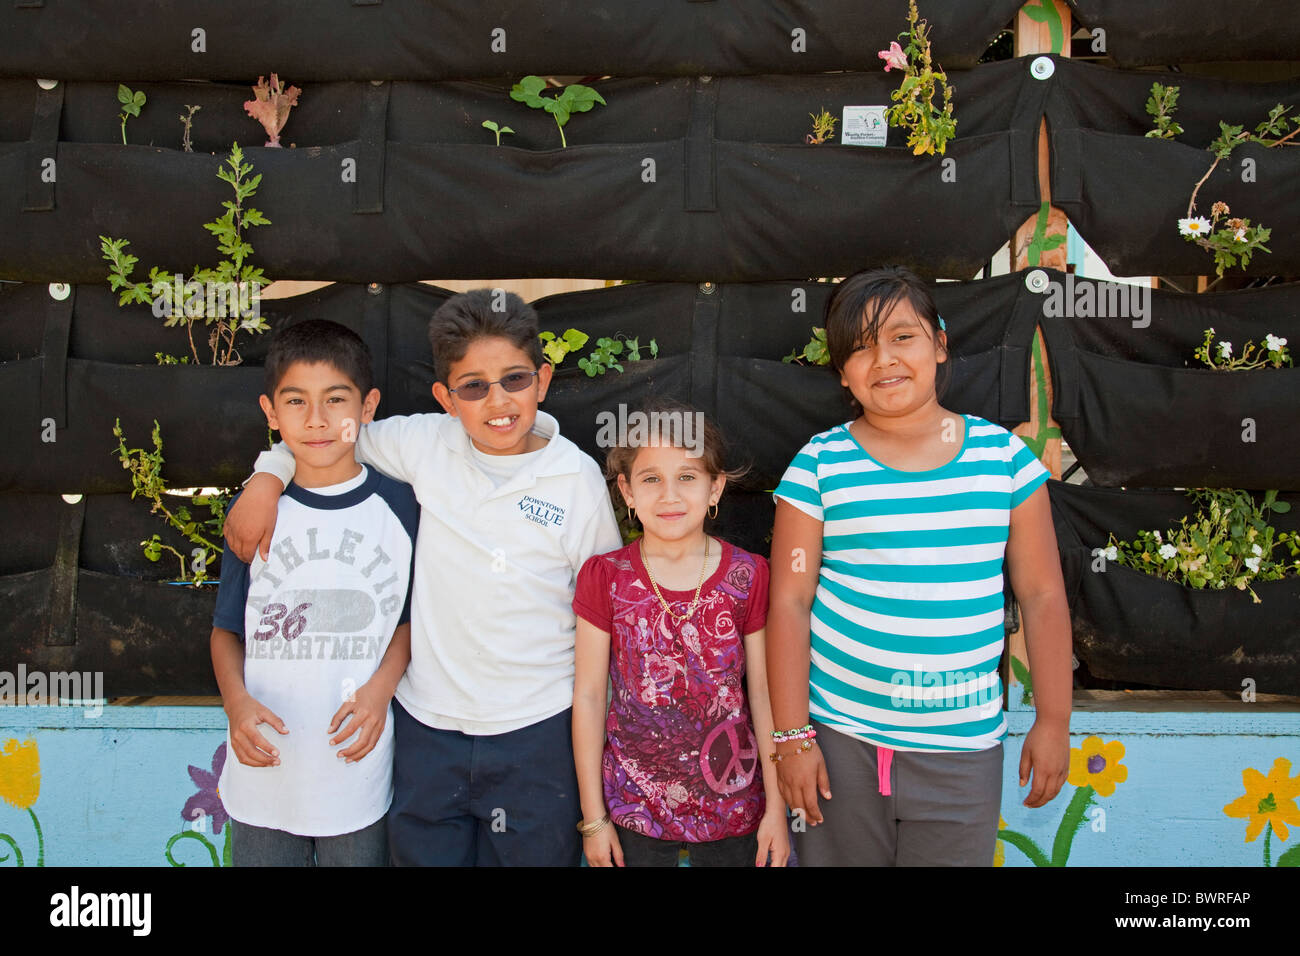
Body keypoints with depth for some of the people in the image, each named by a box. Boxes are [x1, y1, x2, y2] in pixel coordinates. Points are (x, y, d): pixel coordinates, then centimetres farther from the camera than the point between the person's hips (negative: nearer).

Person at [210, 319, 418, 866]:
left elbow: (412, 616, 3)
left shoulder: (399, 506, -5)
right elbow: (227, 629, 4)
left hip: (358, 765, -1)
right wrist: (236, 700, -13)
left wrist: (381, 687, -12)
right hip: (264, 766, 1)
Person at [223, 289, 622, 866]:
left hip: (537, 731, -1)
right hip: (426, 725, 2)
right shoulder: (424, 445, -5)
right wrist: (268, 476, -4)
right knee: (422, 854, 17)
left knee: (534, 855, 12)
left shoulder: (579, 479, -7)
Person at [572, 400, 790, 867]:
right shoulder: (604, 578, -8)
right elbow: (588, 695, -3)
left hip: (732, 805, 0)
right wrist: (593, 817, -1)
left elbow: (764, 692, -2)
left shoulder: (749, 576, -7)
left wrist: (776, 807, 0)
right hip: (634, 809, 0)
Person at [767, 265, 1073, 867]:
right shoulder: (820, 466, -3)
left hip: (962, 748, 1)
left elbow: (1042, 595, 4)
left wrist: (1054, 721, 4)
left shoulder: (1003, 454, 1)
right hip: (839, 738, -1)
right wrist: (792, 737, -7)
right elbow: (789, 603, -4)